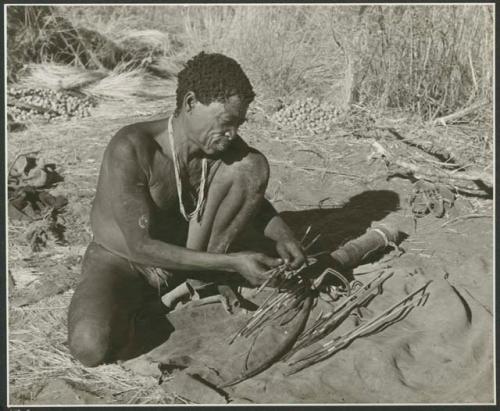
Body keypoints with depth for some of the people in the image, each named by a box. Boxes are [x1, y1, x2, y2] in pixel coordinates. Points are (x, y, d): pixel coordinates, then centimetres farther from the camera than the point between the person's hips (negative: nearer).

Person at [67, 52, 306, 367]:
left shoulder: (225, 145, -13)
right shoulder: (131, 149, -30)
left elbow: (252, 197, 6)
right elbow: (140, 246, -30)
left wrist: (283, 236, -15)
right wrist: (231, 263, -32)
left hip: (181, 254, 5)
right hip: (120, 261, -4)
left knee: (253, 166, -14)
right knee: (91, 347, -36)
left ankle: (198, 285, -7)